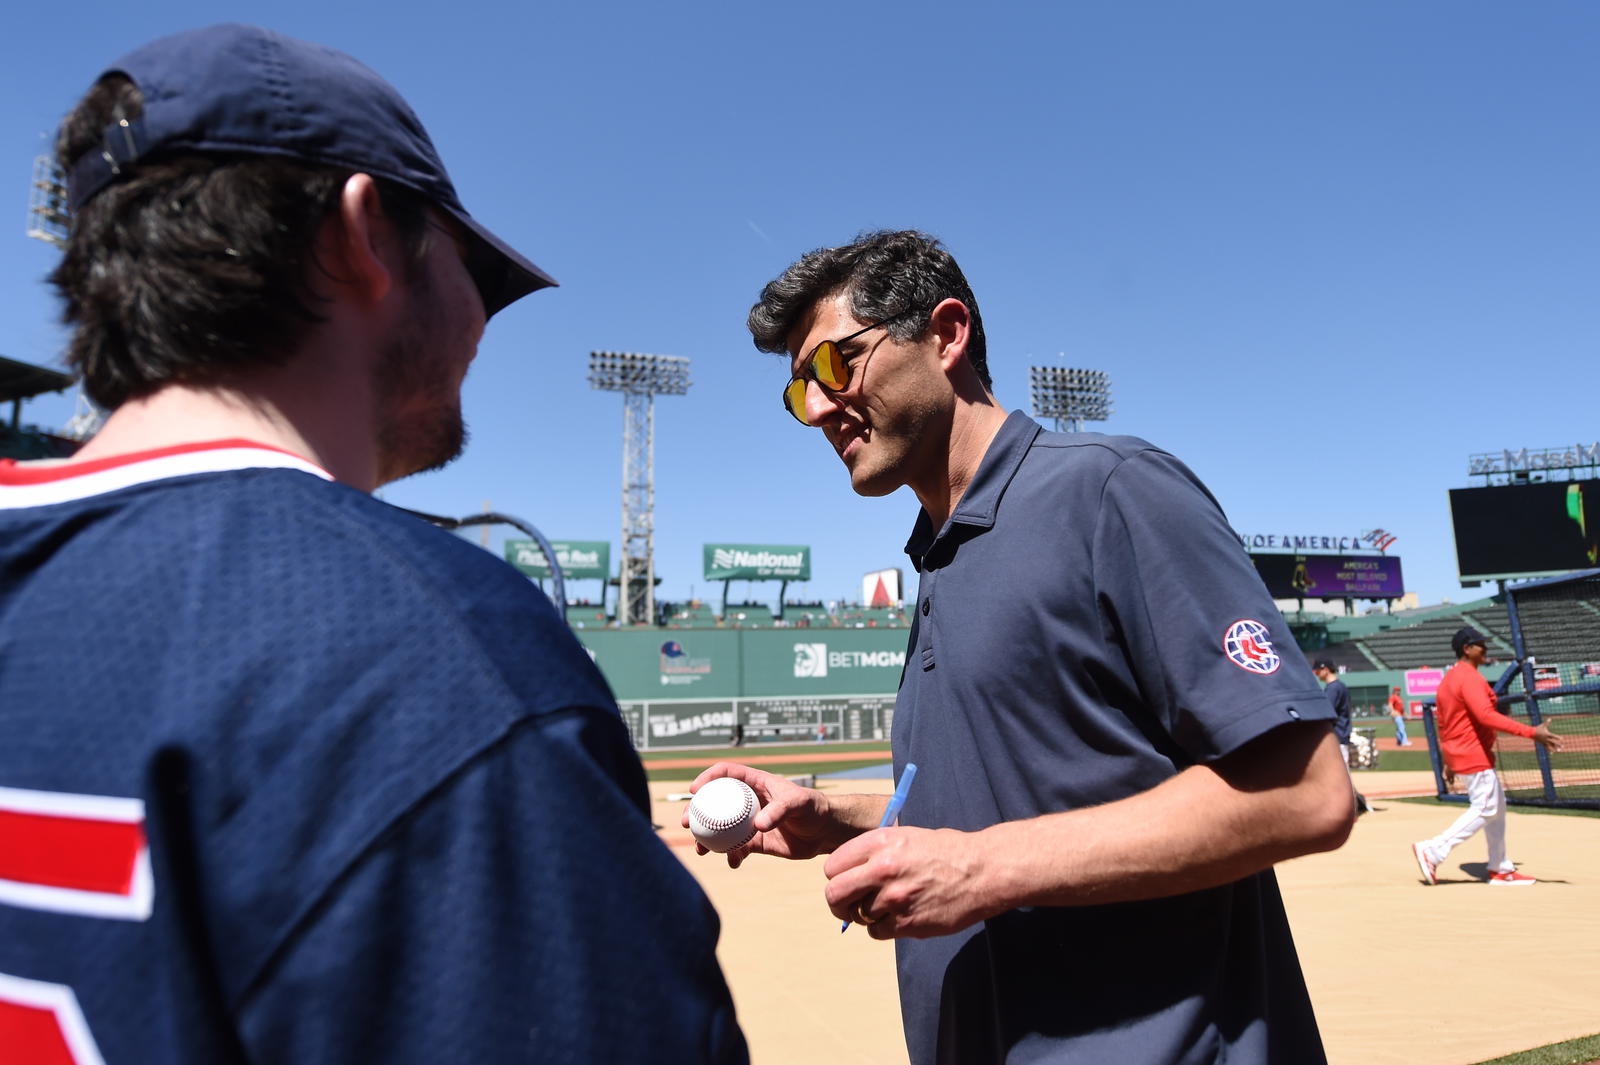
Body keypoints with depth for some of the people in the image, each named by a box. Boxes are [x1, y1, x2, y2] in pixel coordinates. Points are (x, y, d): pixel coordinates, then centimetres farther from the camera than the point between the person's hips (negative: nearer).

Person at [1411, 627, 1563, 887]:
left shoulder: (1449, 678, 14)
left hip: (1459, 755, 11)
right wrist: (1532, 732, -36)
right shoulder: (1470, 677, -17)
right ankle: (1432, 851, -7)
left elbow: (1443, 724, 18)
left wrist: (1448, 761, 22)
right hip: (1474, 756, -10)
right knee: (1485, 809, -6)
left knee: (1497, 806, 16)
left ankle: (1501, 870, 22)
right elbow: (1486, 715, -31)